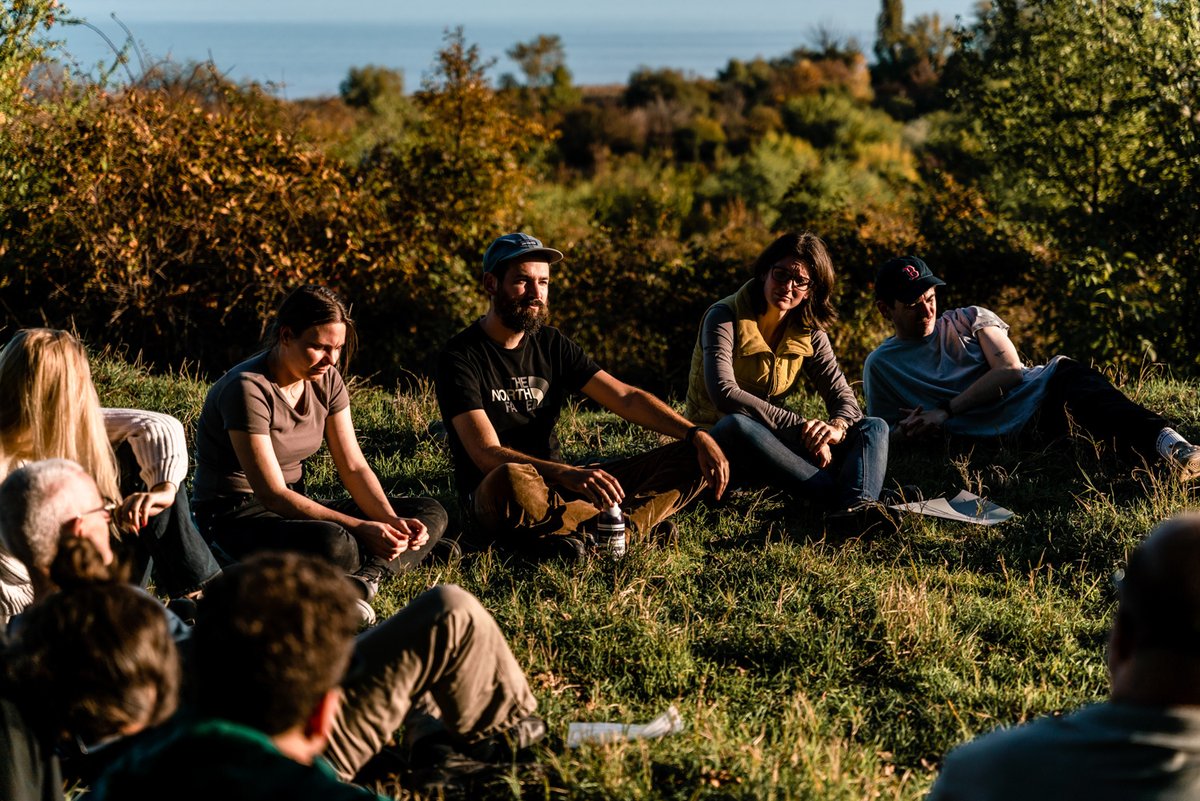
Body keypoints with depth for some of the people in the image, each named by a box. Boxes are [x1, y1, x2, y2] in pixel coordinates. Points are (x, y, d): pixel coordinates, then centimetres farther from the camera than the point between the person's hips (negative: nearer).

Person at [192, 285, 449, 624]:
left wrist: (391, 521, -18)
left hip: (295, 504, 9)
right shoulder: (248, 390, -22)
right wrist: (360, 528, -30)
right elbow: (273, 495, -25)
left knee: (431, 513, -5)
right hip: (236, 515, -9)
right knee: (334, 546, -43)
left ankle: (361, 580, -28)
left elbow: (354, 467, 1)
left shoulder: (326, 380, 2)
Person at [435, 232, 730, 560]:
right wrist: (569, 475, -37)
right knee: (510, 480, -44)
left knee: (689, 458, -6)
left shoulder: (552, 345, 11)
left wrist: (696, 435, -13)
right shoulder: (459, 357, -9)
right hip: (491, 498, -7)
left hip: (557, 486, 7)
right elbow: (487, 455, -21)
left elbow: (626, 398, 5)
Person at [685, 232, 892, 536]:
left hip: (775, 441, 6)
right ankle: (842, 495, -37)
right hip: (721, 440, -6)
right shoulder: (725, 317, -12)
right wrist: (799, 427, -30)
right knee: (737, 424, -41)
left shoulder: (808, 331, 5)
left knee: (874, 427, -13)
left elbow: (842, 395, -1)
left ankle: (857, 507, -47)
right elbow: (724, 393, -27)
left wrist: (837, 428, -27)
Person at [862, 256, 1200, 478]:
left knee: (1067, 373, -35)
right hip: (995, 436, -2)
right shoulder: (880, 366, 14)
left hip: (1035, 392, 2)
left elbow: (1009, 370, 1)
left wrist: (945, 411, -8)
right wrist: (914, 430, -11)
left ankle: (1165, 440, -55)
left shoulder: (970, 319, 17)